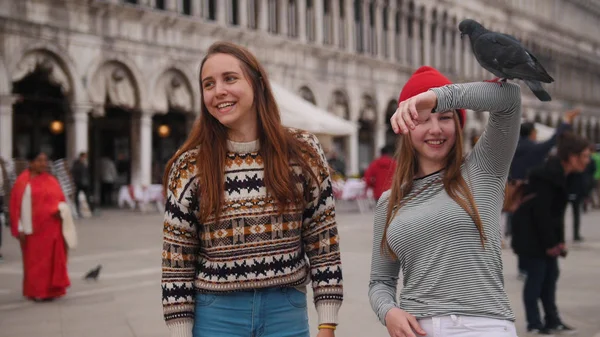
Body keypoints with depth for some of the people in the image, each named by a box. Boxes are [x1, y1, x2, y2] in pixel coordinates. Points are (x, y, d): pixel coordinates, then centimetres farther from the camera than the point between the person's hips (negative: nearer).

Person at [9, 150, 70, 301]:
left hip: (51, 229, 3)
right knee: (34, 261, 2)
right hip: (32, 229, -3)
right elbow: (16, 205, -5)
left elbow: (60, 200, 10)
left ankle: (50, 290, 12)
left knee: (52, 259, 4)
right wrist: (20, 229, -9)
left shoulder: (52, 181, 8)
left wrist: (60, 210, -14)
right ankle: (36, 291, 9)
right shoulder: (22, 181, -3)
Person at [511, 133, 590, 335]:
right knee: (536, 276, -4)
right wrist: (550, 243, -17)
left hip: (547, 236, 10)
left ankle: (553, 321, 21)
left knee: (551, 275, 12)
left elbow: (557, 212, 11)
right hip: (531, 235, -10)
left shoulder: (562, 175, 8)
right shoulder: (549, 176, -22)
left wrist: (559, 240, 6)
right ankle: (534, 324, 6)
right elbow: (540, 211, -23)